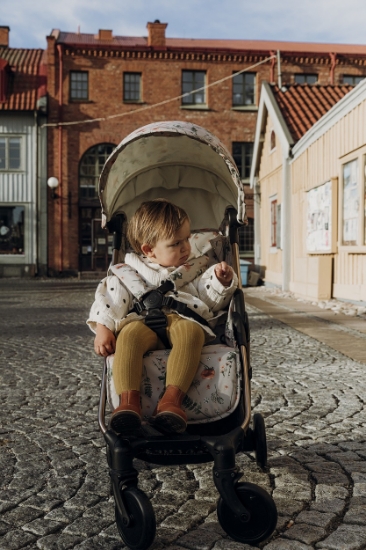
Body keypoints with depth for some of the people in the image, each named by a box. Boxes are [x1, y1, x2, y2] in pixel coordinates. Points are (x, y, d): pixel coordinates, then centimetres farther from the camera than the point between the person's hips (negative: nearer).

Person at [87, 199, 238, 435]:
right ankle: (128, 401, -42)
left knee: (190, 331, -37)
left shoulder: (195, 268, 24)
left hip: (183, 320, 1)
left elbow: (213, 301, 19)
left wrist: (222, 282, 0)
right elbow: (109, 298, 8)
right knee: (129, 333, -36)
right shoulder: (129, 273, 18)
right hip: (144, 323, 0)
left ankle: (172, 400, -46)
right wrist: (102, 328, -7)